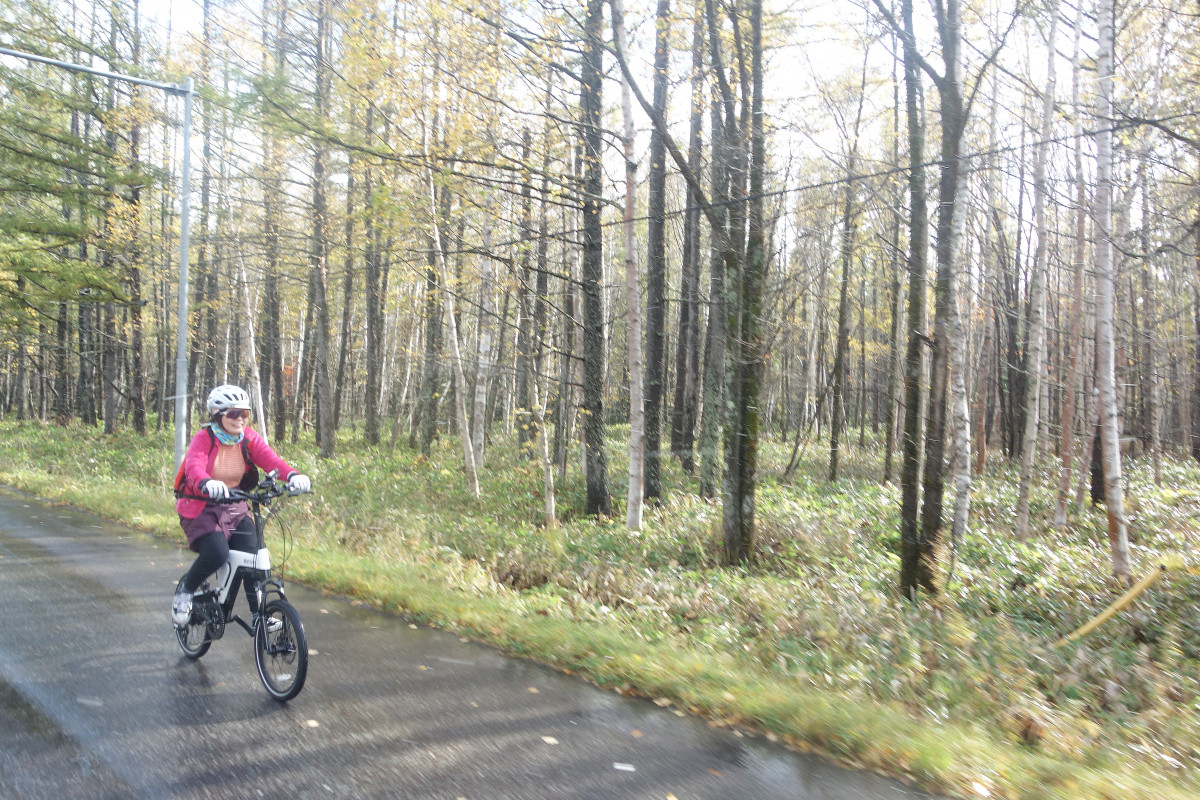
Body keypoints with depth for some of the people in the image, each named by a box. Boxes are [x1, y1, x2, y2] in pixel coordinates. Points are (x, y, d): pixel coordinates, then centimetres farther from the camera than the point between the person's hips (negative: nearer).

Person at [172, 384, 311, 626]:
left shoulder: (249, 438, -1)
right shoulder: (204, 439, -13)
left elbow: (270, 459, -17)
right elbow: (194, 467, -31)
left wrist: (293, 475, -39)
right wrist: (208, 484, -55)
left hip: (235, 508, 4)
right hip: (202, 508, -4)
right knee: (217, 553, -26)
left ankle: (258, 612, 4)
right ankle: (185, 592, 2)